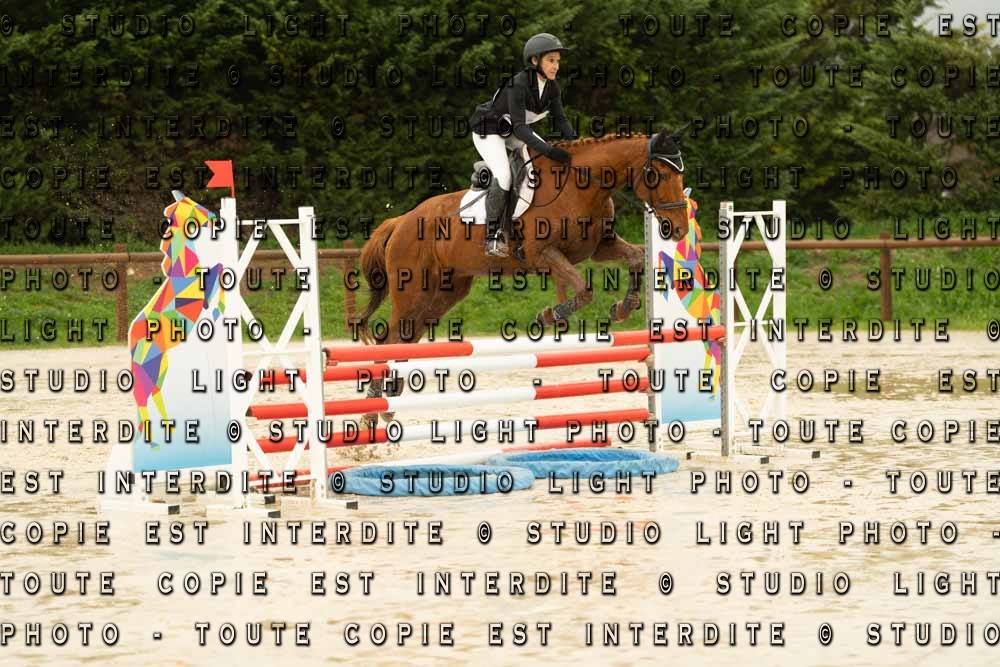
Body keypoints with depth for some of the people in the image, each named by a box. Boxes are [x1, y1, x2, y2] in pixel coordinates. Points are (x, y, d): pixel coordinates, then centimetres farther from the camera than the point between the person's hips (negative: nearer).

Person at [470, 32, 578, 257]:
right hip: (488, 131, -9)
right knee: (503, 175, -28)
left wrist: (574, 141, -25)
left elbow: (560, 119, -5)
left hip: (512, 131, 9)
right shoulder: (518, 85, -33)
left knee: (554, 160, 1)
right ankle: (493, 236, -22)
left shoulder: (552, 88, -9)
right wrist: (548, 150, -46)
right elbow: (520, 127, -38)